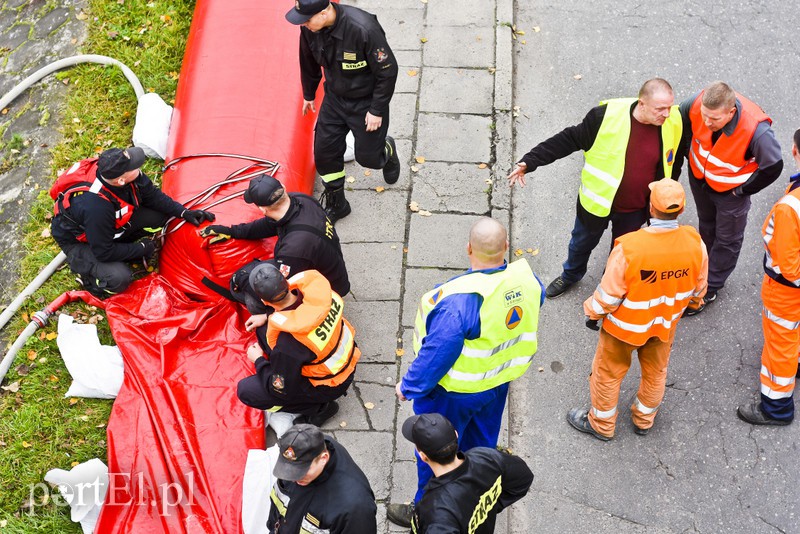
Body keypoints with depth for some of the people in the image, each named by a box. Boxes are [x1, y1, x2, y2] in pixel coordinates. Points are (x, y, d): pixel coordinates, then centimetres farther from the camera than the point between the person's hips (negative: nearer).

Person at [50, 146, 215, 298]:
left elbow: (152, 195, -3)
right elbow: (104, 252, -30)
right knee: (118, 279, -30)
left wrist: (184, 212, -11)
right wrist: (142, 249, -18)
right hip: (79, 241, -7)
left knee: (159, 215, -9)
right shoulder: (95, 205, -43)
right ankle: (86, 272, 2)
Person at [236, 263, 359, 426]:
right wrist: (267, 317, 3)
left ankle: (317, 407, 2)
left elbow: (281, 391, -19)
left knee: (245, 390, -3)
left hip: (329, 386, -7)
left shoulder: (287, 344, -38)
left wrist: (258, 361, -4)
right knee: (263, 331, 7)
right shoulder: (316, 290, -21)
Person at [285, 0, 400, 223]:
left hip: (366, 102, -5)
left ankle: (386, 151, 46)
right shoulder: (309, 28, -17)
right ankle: (336, 204, 27)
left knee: (367, 156, 7)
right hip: (334, 98, 5)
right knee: (324, 151, 5)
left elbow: (388, 71, -23)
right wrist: (308, 94, 19)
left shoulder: (363, 29, -35)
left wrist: (377, 111, -17)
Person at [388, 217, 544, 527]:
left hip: (455, 392, -7)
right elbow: (537, 300, 4)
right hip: (500, 380, 7)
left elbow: (437, 353, -30)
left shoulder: (459, 302, -39)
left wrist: (408, 386, -12)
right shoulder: (526, 278, -17)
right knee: (482, 442, 30)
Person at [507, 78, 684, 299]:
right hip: (597, 200, -1)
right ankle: (570, 275, 57)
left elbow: (671, 166, 0)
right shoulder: (607, 116, -29)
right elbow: (569, 140, -18)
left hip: (634, 209, 1)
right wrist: (530, 161, -22)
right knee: (582, 242, 26)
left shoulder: (673, 124, -19)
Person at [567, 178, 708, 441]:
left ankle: (601, 424, 42)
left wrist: (593, 313, -3)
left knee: (608, 373, 21)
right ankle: (644, 420, 51)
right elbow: (698, 288, -4)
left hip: (626, 325, -4)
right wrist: (692, 303, 19)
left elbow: (609, 294, -23)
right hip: (665, 323, 4)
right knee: (655, 372, 28)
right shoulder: (695, 244, -23)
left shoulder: (628, 247, -36)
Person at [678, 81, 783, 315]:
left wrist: (742, 189, -15)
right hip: (699, 177, 5)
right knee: (706, 226, 29)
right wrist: (691, 154, 0)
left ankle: (710, 288, 35)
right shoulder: (698, 103, -31)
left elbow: (772, 167, -25)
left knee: (727, 240, 15)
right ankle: (707, 268, 55)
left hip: (730, 190, -4)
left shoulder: (757, 131, -42)